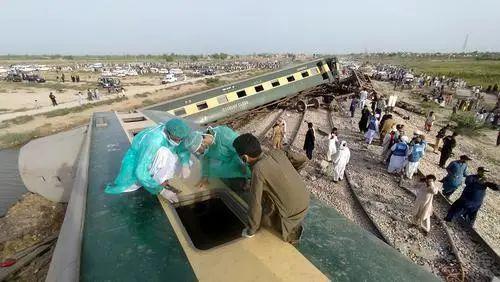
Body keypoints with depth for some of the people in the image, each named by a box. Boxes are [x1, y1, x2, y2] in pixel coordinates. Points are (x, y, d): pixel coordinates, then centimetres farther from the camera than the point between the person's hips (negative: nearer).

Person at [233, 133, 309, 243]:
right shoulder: (277, 153, -5)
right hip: (305, 200, 7)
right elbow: (302, 159, 4)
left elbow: (255, 203, -19)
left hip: (292, 211, -7)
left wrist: (251, 230, -5)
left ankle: (292, 232, 13)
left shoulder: (258, 169, -24)